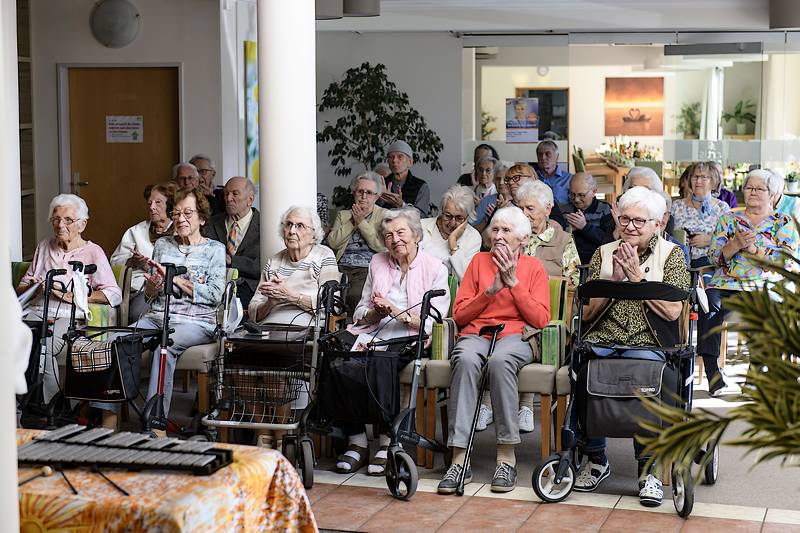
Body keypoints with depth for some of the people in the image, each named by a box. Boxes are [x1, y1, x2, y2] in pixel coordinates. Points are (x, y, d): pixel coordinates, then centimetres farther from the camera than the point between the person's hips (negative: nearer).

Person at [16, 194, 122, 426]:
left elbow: (114, 294, -4)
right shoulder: (44, 246, 23)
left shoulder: (92, 252, 7)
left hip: (67, 317, -4)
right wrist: (35, 286, 1)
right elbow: (21, 287, 26)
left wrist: (73, 296, -10)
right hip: (34, 311, 4)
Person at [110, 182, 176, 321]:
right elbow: (115, 260, 18)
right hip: (136, 286, 4)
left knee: (137, 312, -32)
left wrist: (149, 265, -9)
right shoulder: (136, 231, 26)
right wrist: (132, 261, -2)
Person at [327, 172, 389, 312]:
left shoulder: (384, 215, 12)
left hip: (368, 269, -3)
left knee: (356, 295, -34)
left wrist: (361, 222, -3)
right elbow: (333, 242, 6)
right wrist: (352, 221, 1)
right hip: (342, 267, 3)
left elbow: (382, 246, -5)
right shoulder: (343, 215, 22)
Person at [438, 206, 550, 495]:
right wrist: (491, 289, -3)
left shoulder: (533, 267, 14)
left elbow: (540, 319, 0)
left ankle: (507, 457, -33)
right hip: (475, 333, 1)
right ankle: (460, 459, -39)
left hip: (515, 337, -1)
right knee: (465, 359, -37)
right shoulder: (480, 261, 18)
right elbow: (459, 315, 10)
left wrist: (513, 282, -4)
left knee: (499, 359, -39)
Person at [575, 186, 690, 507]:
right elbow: (587, 312, 9)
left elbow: (672, 311, -4)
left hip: (649, 345, -2)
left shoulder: (670, 254, 10)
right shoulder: (604, 253, 17)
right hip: (602, 339, 2)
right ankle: (595, 460, -12)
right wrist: (614, 279, -3)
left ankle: (648, 468, -19)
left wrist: (637, 275, -6)